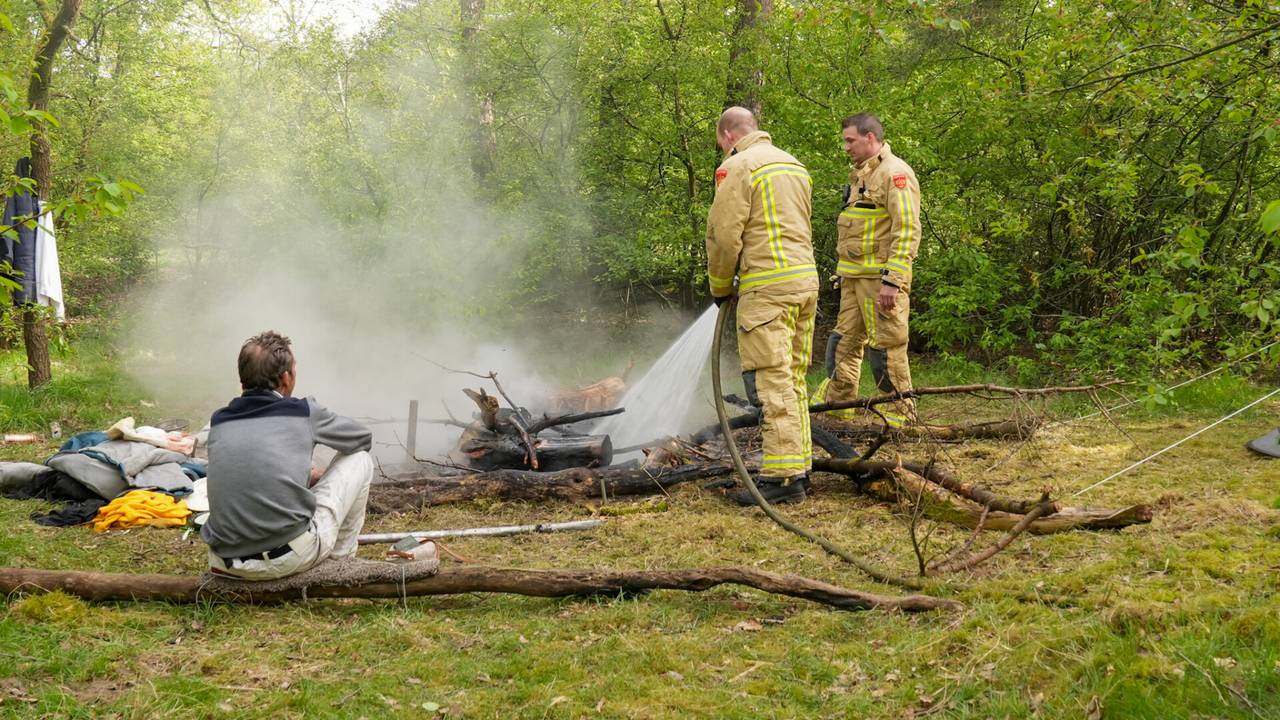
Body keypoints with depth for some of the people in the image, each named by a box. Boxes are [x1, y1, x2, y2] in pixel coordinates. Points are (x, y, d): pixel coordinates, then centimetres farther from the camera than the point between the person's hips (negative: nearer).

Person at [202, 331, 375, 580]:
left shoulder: (219, 420, 10)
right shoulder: (304, 413, 0)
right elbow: (364, 437, 20)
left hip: (226, 560, 5)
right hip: (291, 557, -5)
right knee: (360, 460, 15)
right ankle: (341, 560, 25)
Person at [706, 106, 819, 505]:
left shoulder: (737, 167, -6)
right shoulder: (794, 165, 21)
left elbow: (724, 235, -10)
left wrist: (720, 286, 5)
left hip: (766, 287, -9)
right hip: (806, 279, 9)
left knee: (772, 381, -9)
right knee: (794, 380, 13)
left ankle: (782, 476, -11)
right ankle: (799, 468, 16)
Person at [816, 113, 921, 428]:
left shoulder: (895, 173, -12)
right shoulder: (861, 175, 19)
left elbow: (907, 231, -19)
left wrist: (892, 280, -24)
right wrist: (844, 271, 24)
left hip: (881, 278, -10)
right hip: (855, 277, 10)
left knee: (886, 345, -5)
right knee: (845, 339, 14)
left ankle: (900, 411, 4)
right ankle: (837, 400, 24)